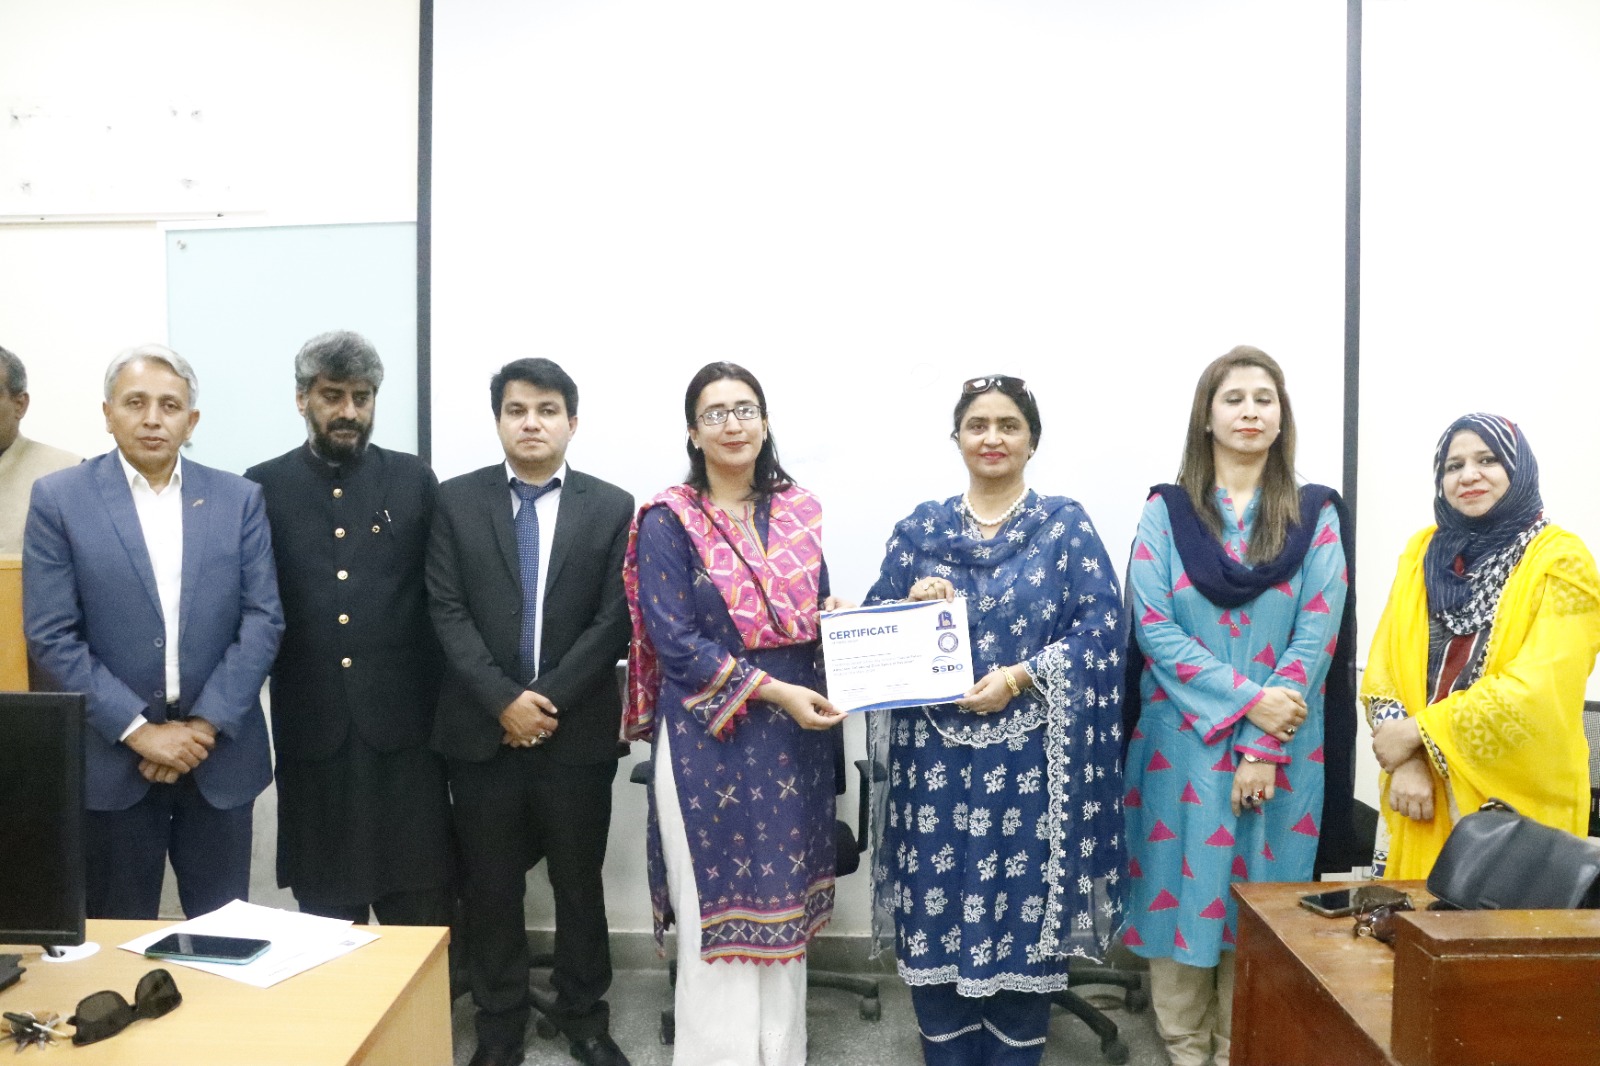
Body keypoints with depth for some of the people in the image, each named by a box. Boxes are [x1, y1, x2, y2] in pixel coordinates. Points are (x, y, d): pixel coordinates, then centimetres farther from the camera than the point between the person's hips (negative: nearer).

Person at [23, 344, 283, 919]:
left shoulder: (239, 498, 3)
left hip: (219, 750, 2)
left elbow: (263, 619, -1)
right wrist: (139, 730, -12)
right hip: (112, 756, -1)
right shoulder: (58, 498, -1)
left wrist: (204, 725, -9)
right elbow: (51, 637, -6)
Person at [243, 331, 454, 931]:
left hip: (403, 722, 0)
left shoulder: (413, 480, 5)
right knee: (325, 908, 11)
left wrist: (447, 700, 0)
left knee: (420, 908, 5)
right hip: (311, 725, 1)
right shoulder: (264, 487, 4)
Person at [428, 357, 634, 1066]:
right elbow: (447, 612, -4)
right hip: (481, 730, 1)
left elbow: (613, 622, -4)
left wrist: (550, 702, -12)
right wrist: (503, 701, -13)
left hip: (578, 732, 0)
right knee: (490, 887, 10)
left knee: (579, 883, 12)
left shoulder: (612, 508, 2)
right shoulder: (456, 500, 3)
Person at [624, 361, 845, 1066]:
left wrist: (840, 615, -7)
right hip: (709, 733, -4)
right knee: (718, 906, 2)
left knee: (783, 900, 12)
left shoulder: (798, 511, 8)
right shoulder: (668, 520, -6)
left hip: (794, 731, 5)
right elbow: (674, 640, -13)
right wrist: (772, 691, -19)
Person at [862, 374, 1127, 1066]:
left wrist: (1021, 676, -17)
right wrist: (913, 608, -12)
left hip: (1031, 756, -2)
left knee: (1023, 908, 5)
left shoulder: (1066, 525, 3)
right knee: (933, 917, 6)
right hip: (936, 755, 2)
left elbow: (1103, 626, -6)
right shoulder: (920, 527, 9)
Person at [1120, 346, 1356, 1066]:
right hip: (1182, 743, 0)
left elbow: (1316, 636, -4)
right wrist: (1247, 699, -15)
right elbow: (1153, 627, -6)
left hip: (1283, 752, 1)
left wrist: (1264, 748, -12)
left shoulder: (1315, 517, 3)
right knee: (1182, 890, 5)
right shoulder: (1166, 512, 2)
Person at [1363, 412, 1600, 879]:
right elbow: (1383, 670, 3)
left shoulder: (1561, 559, -5)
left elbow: (1540, 690, -16)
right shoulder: (1422, 552, 8)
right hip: (1423, 790, 4)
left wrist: (1418, 732, -14)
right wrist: (1406, 761, -12)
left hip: (1518, 800, -3)